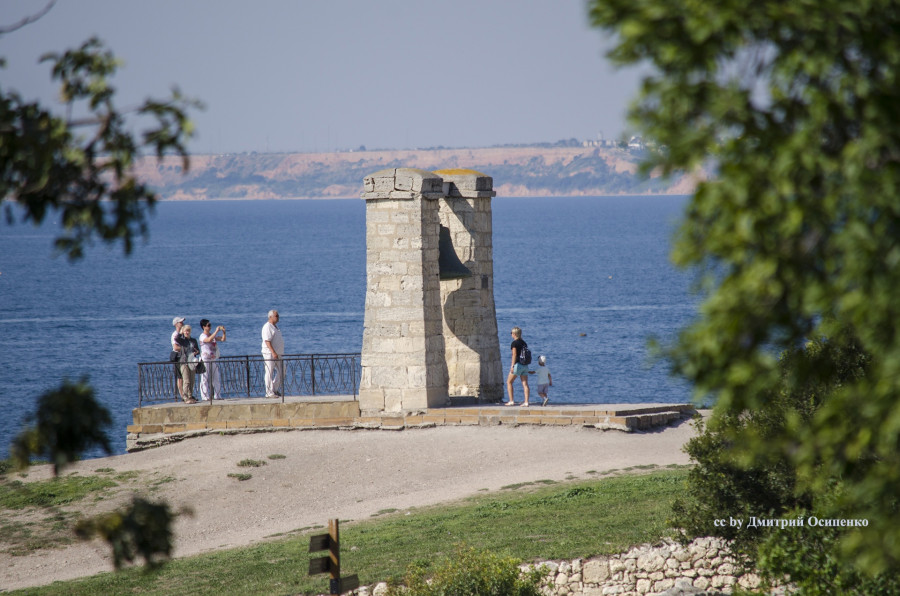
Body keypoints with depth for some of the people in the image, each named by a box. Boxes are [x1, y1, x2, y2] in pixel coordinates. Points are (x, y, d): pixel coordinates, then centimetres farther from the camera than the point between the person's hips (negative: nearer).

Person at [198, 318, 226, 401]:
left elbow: (222, 339, 13)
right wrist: (217, 331, -26)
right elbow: (209, 339, -30)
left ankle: (217, 395, 14)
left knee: (216, 378, 7)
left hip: (213, 360, 7)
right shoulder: (202, 336, -9)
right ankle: (205, 396, -3)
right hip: (205, 360, -7)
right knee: (205, 379, -5)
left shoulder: (212, 335, 13)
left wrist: (223, 332, -4)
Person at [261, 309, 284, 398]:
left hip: (278, 354, 10)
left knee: (281, 372, 11)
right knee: (269, 373, -6)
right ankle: (269, 393, -4)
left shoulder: (275, 326, 17)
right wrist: (273, 352, -28)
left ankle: (275, 390, 19)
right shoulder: (267, 327, -13)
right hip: (269, 354, -10)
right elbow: (267, 341, -21)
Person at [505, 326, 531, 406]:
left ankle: (511, 401, 2)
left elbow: (514, 355, -16)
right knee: (525, 384, 1)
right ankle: (526, 402, -7)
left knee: (509, 382, 6)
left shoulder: (514, 343, -9)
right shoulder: (524, 343, 13)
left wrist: (512, 366, -17)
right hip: (525, 365, 7)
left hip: (518, 364, -7)